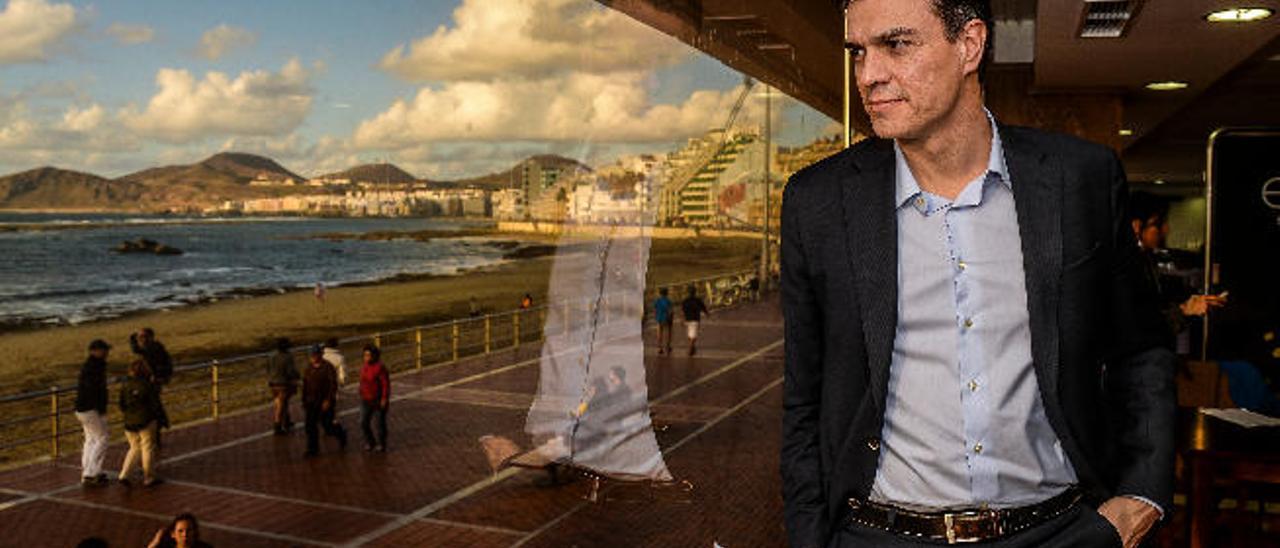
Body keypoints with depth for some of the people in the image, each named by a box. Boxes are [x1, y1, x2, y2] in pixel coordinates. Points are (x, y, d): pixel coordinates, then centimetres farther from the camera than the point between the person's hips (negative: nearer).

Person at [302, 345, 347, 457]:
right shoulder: (309, 368, 7)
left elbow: (333, 385, -15)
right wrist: (304, 400, 12)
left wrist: (328, 401, -21)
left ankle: (341, 434, 31)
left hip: (325, 402, -5)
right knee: (310, 426, 2)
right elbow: (305, 385, 14)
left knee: (327, 425, 2)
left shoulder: (328, 367, -11)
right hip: (312, 402, 5)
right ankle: (312, 449, 11)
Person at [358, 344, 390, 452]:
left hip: (379, 401, -6)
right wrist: (362, 397, 15)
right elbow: (363, 383, 13)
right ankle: (370, 442, 22)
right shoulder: (364, 367, 4)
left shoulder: (380, 368, -17)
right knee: (363, 423, 2)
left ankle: (381, 444, 23)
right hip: (366, 401, 6)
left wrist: (384, 399, -20)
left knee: (380, 423, 7)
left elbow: (386, 384, -17)